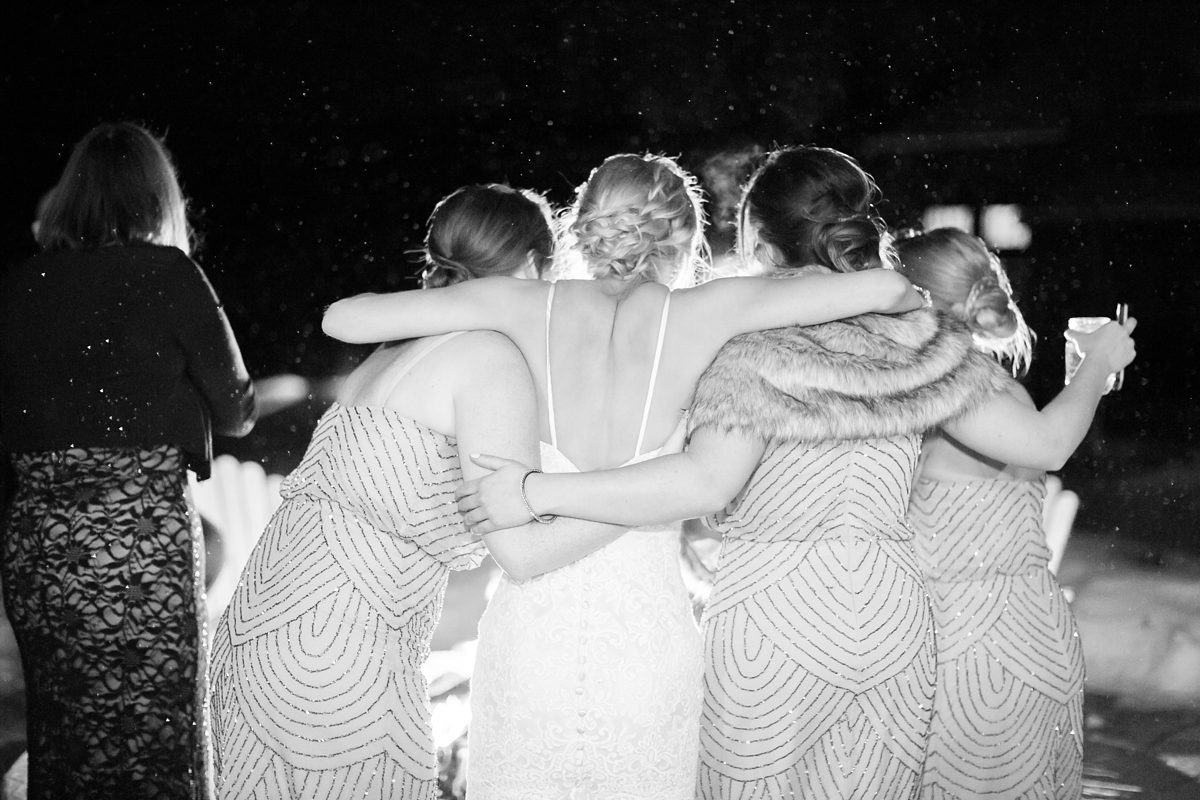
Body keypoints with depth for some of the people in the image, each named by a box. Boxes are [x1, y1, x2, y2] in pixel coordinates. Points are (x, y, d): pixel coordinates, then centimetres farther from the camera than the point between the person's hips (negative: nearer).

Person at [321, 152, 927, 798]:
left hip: (527, 631, 1)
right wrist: (913, 303, 18)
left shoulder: (525, 306, 1)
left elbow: (342, 318, 0)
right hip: (650, 642, -1)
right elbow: (885, 287, -5)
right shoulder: (699, 314, -2)